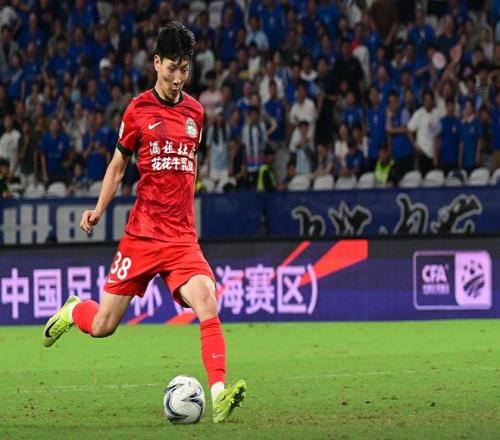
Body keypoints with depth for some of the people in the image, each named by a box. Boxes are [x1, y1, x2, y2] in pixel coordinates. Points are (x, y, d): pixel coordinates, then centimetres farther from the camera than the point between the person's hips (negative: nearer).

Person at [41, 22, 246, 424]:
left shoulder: (195, 111, 9)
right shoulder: (138, 110, -1)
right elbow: (118, 165, 10)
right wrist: (98, 210, -1)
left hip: (182, 238, 2)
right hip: (141, 234, -2)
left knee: (208, 305, -23)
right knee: (103, 326, 2)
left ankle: (218, 395, -29)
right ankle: (74, 310, 38)